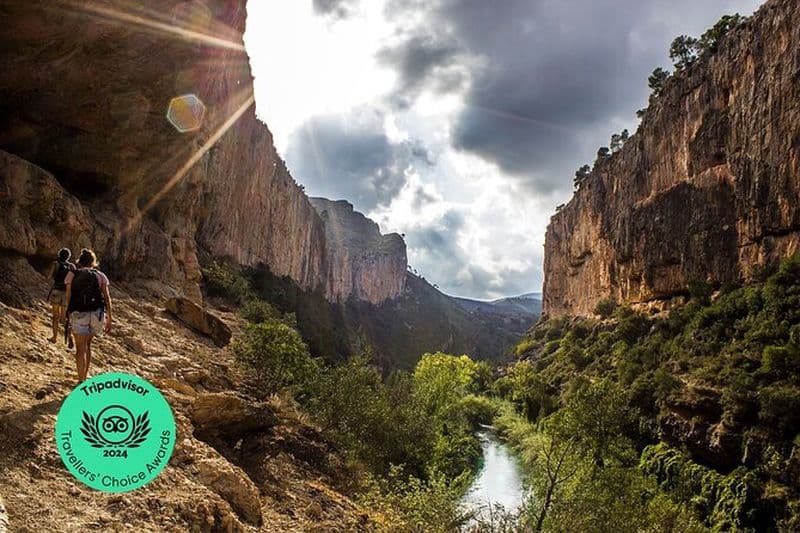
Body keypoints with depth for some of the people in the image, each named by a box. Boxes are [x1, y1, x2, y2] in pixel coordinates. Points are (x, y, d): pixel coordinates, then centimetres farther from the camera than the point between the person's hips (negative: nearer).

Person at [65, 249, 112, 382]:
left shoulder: (72, 275, 6)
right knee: (87, 344, 22)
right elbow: (107, 298, 1)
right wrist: (109, 319, 3)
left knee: (81, 349, 3)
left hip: (78, 314, -2)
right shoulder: (100, 276, 8)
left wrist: (68, 316, 4)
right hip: (96, 314, 2)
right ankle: (85, 375, 30)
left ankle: (81, 381, -2)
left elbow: (68, 297, -2)